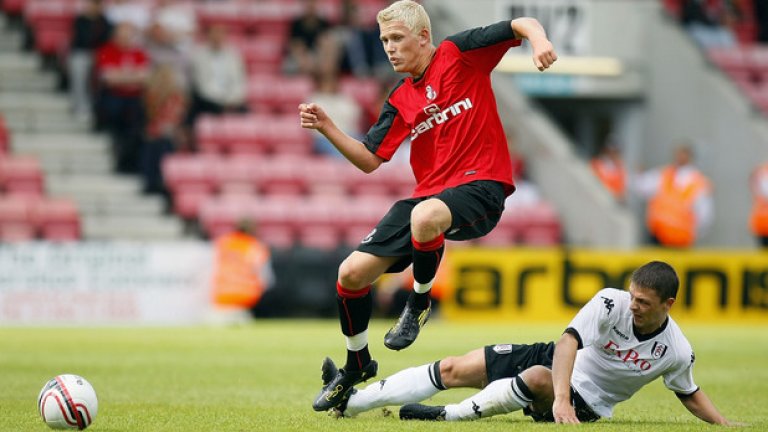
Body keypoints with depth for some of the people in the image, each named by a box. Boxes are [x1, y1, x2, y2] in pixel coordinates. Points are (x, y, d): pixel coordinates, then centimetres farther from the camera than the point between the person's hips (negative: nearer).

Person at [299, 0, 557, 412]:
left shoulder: (459, 53, -2)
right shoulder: (400, 101, 13)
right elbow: (369, 159, 14)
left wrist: (539, 40, -31)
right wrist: (327, 128, 1)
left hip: (480, 185, -7)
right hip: (429, 192, 7)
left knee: (425, 216, -42)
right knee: (351, 273, 0)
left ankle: (419, 302, -12)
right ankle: (357, 365, 25)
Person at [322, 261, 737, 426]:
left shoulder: (676, 352, -14)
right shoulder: (611, 303, -17)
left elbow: (690, 393, 6)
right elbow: (569, 340, -27)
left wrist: (726, 424, -7)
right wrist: (561, 398, -41)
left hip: (585, 401, -3)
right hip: (555, 360, 3)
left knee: (537, 377, -38)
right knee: (453, 369, -5)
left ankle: (452, 416, -29)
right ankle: (350, 401, -2)